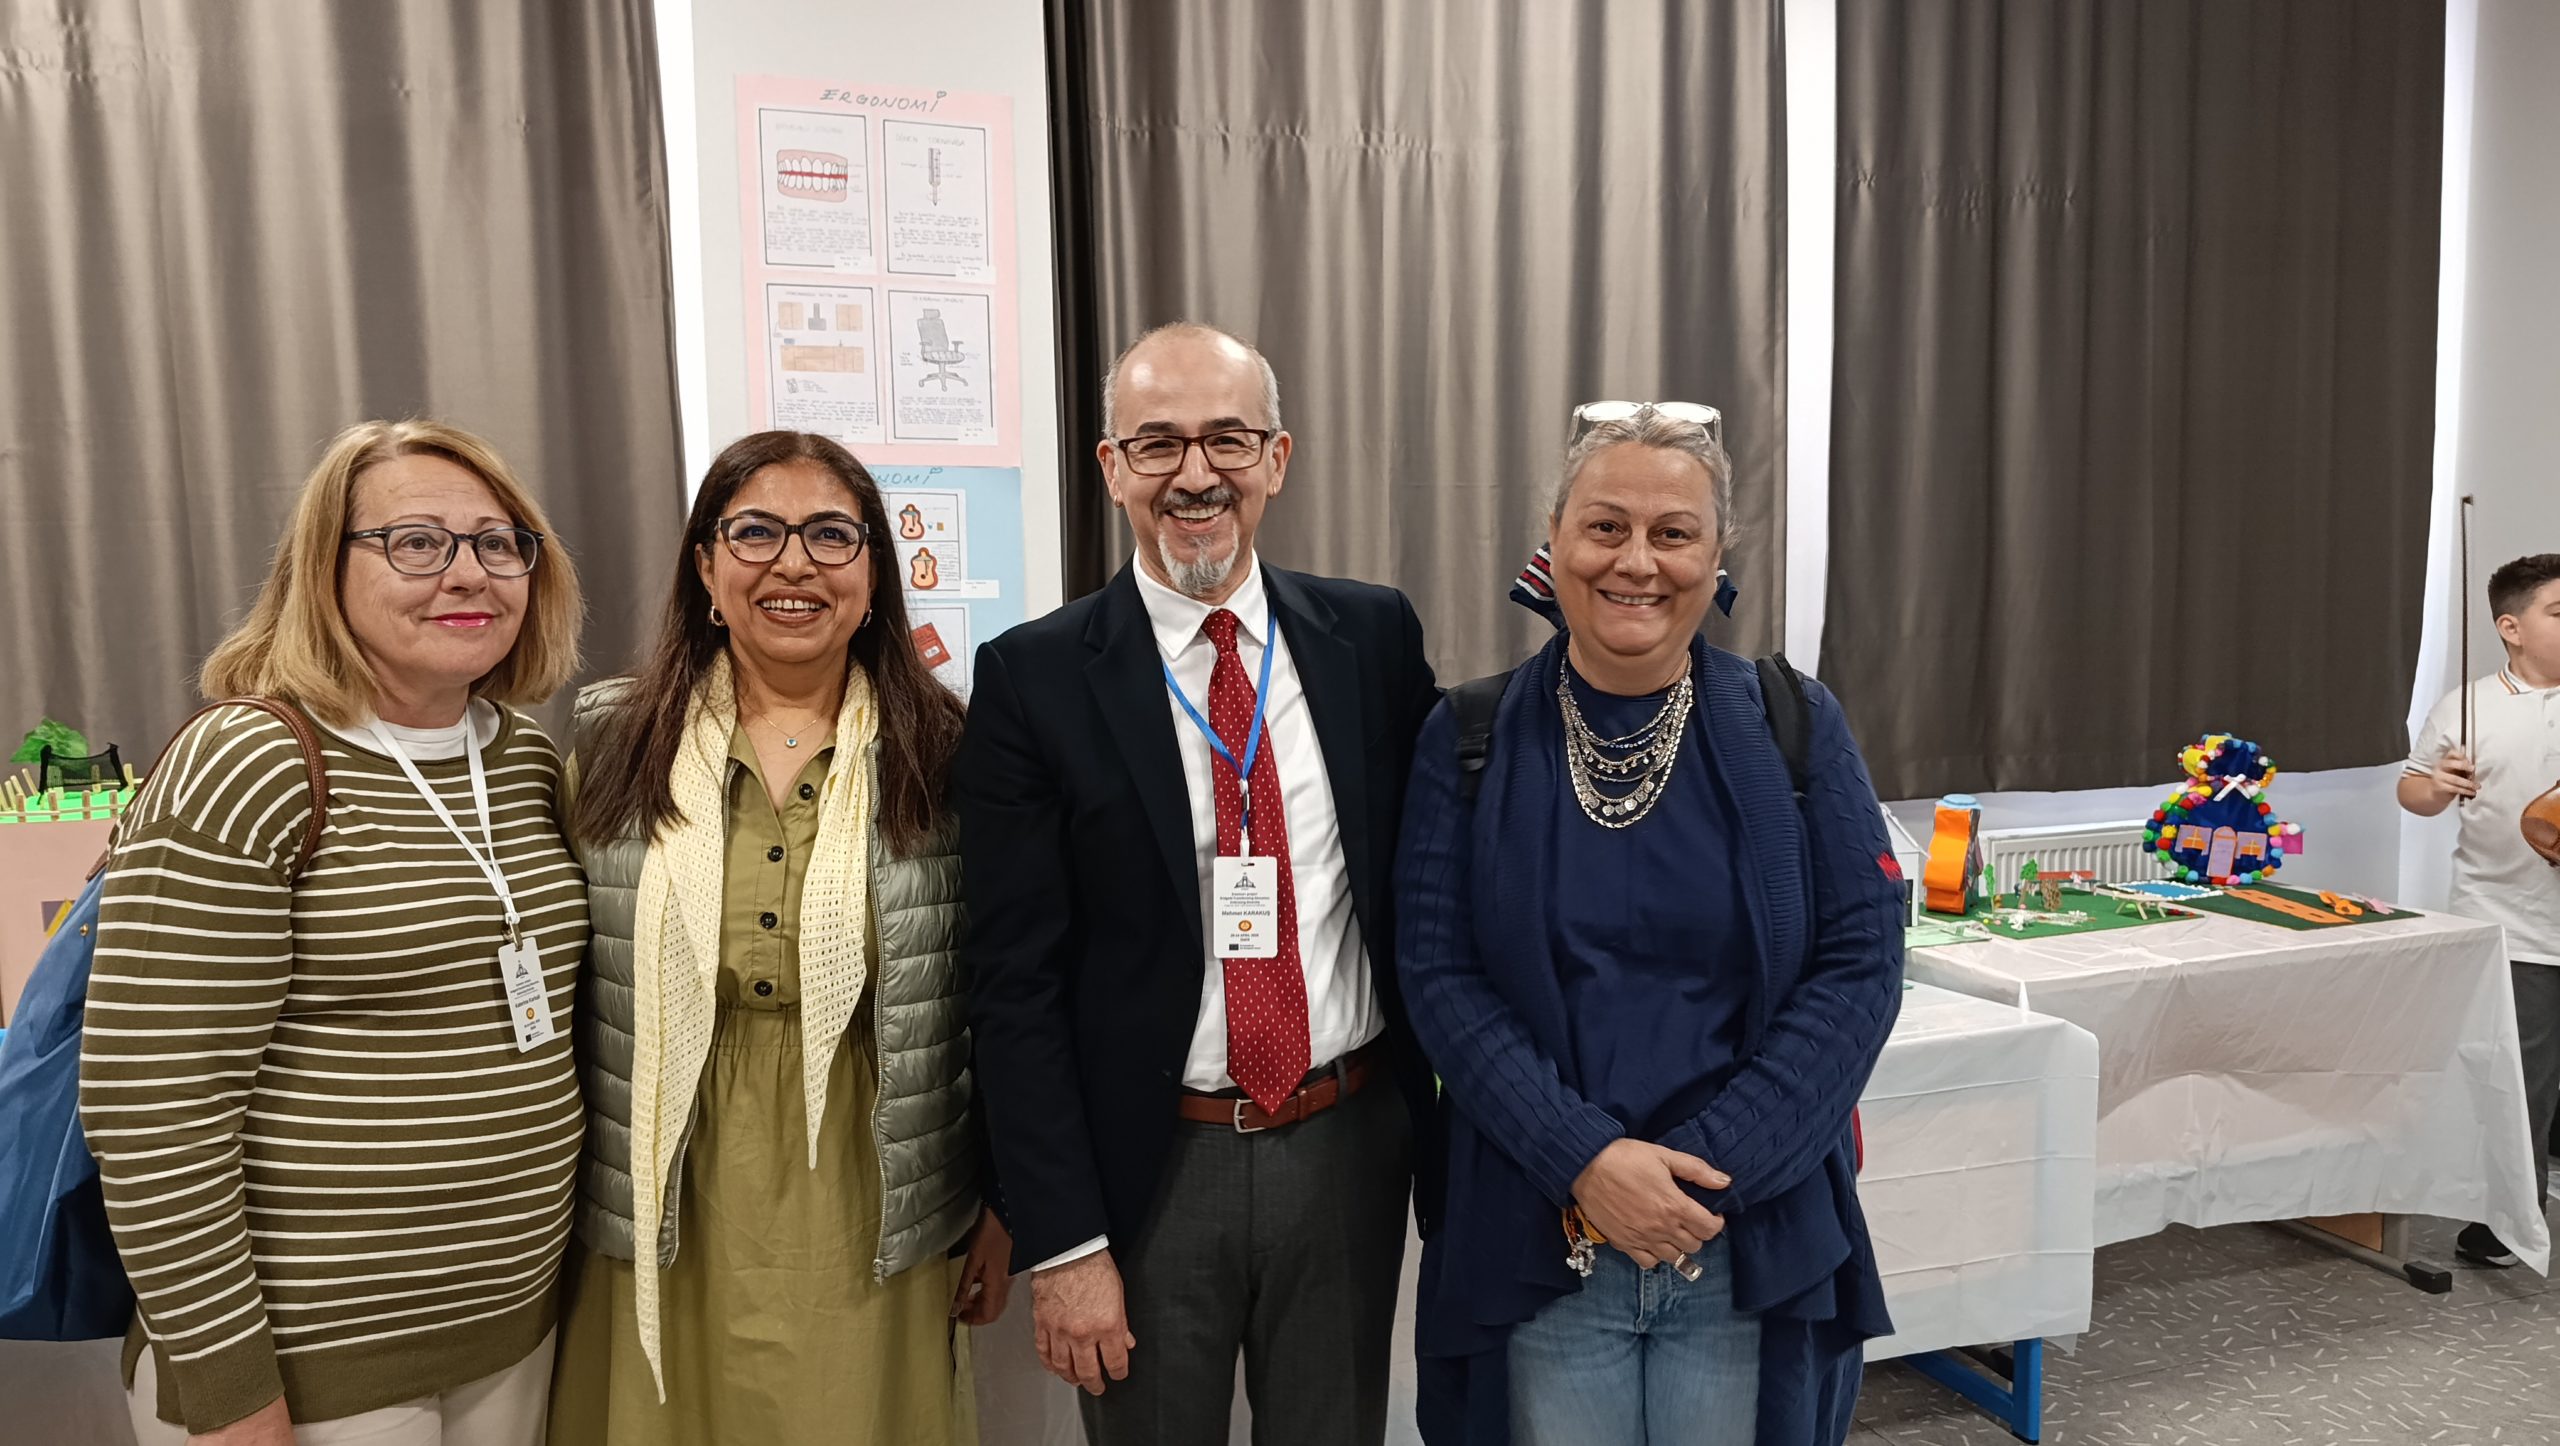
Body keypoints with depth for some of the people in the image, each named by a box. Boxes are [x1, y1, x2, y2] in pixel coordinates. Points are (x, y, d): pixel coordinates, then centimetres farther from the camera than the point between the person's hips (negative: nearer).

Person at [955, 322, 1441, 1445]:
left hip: (1352, 1144, 3)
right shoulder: (1034, 678, -8)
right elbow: (1014, 982, -9)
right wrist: (1062, 1243, -10)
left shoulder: (1373, 636, -1)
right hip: (1150, 1167, -2)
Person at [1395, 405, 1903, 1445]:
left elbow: (1860, 962, -5)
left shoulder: (1794, 727, -2)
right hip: (1537, 1245, 0)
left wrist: (1701, 1165, -13)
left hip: (1755, 1240, 1)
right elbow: (1440, 972, -6)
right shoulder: (1469, 742, -3)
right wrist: (1585, 1158, -17)